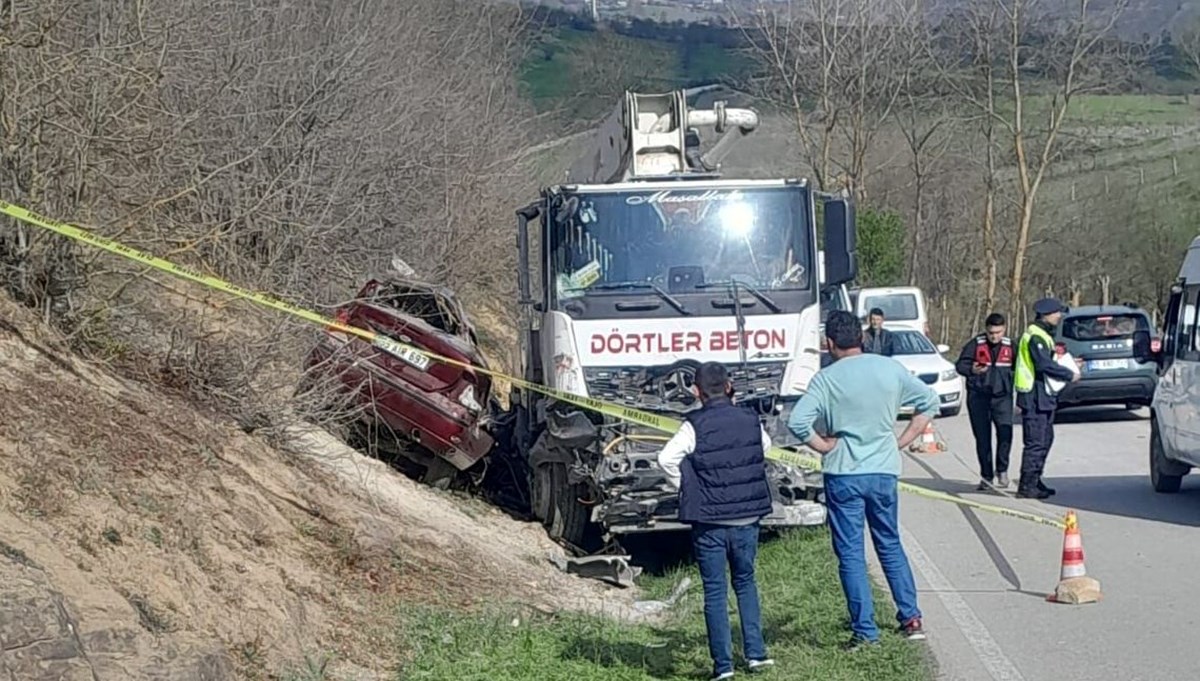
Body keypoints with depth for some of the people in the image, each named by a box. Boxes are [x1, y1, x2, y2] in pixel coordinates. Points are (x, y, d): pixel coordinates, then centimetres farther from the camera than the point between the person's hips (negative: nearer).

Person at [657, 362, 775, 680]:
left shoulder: (695, 426, -13)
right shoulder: (750, 420, 0)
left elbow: (667, 458, -22)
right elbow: (765, 446, 20)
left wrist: (685, 488, -6)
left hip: (709, 521, -3)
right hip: (747, 518, 3)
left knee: (715, 591, 5)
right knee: (745, 582, 20)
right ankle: (756, 653, 16)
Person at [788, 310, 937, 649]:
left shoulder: (826, 379, -9)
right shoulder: (891, 370, 1)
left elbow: (798, 422, -19)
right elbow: (929, 401, 9)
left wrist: (825, 446, -5)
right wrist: (902, 441, 10)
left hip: (843, 474, -3)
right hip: (884, 471, 3)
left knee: (850, 554, 4)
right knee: (890, 545, 19)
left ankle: (864, 630, 3)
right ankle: (911, 617, 16)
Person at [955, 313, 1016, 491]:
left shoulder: (1011, 346, 4)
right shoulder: (975, 344, -2)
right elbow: (960, 365, -1)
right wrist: (971, 370, -22)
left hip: (1002, 396, 0)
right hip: (978, 396, 0)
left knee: (1005, 432, -14)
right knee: (982, 437, 4)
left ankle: (1001, 469, 7)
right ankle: (986, 475, 14)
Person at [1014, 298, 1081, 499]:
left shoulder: (1043, 335, 18)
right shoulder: (1035, 336, -16)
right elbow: (1045, 365, -24)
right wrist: (1069, 375, -15)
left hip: (1043, 397, 11)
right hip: (1035, 397, -11)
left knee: (1045, 439, 16)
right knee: (1035, 443, -9)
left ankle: (1034, 482, 23)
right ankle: (1027, 486, -7)